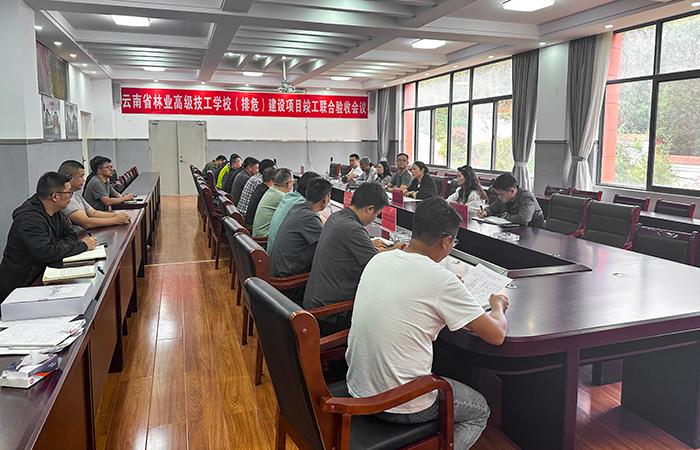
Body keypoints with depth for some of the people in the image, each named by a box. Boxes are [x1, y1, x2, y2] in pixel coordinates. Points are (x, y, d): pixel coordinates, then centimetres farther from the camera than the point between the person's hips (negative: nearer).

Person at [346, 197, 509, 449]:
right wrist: (498, 305, 9)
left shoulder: (377, 261, -2)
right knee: (479, 411, 21)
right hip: (401, 407, -6)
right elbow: (497, 336, -11)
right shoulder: (442, 280, -21)